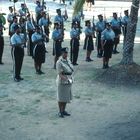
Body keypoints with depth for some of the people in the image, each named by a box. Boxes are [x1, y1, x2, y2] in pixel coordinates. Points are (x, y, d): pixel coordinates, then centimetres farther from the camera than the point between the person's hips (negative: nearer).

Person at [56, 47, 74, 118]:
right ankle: (60, 112, 14)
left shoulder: (68, 60, 7)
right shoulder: (59, 62, -16)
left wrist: (71, 79, 15)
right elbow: (60, 74, -20)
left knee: (66, 97, 15)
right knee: (61, 98, 2)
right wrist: (66, 79, -35)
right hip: (62, 82, -8)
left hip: (69, 82, 8)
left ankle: (63, 110, 28)